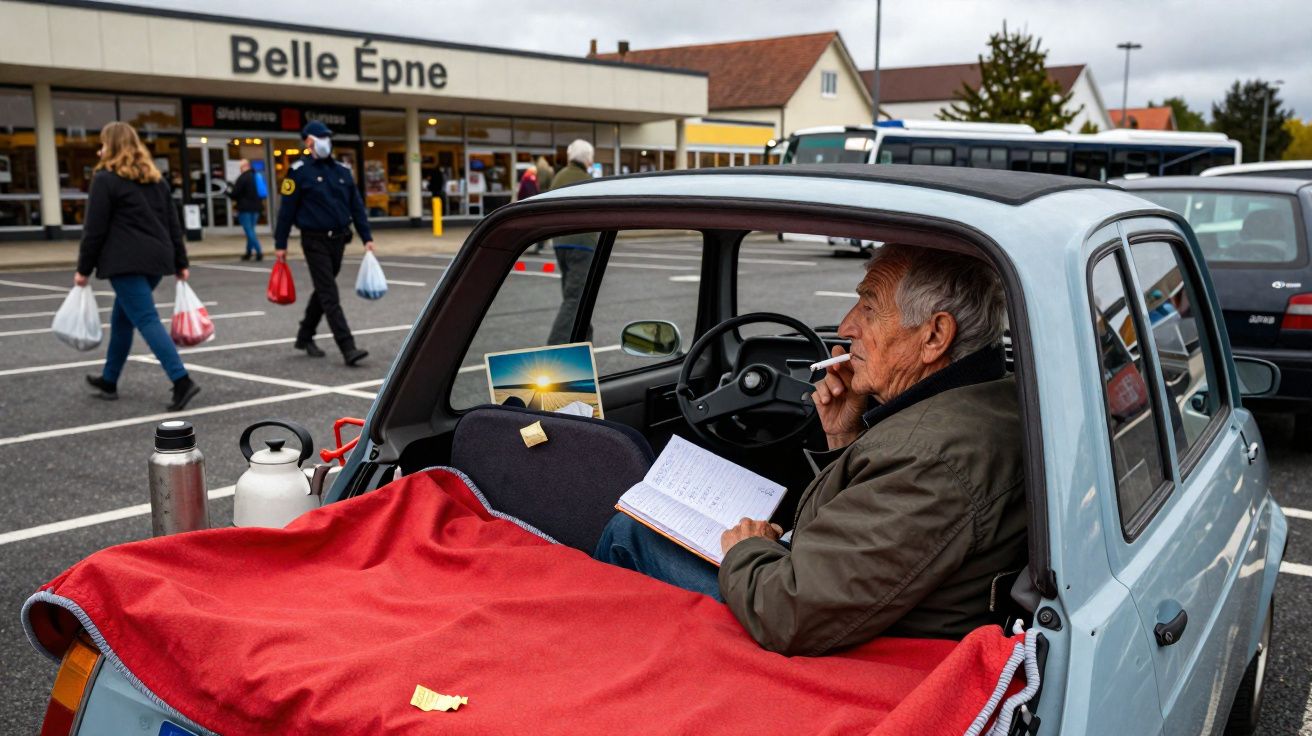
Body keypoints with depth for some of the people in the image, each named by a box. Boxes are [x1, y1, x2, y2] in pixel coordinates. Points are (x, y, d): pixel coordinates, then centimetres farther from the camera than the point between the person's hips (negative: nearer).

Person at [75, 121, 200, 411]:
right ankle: (109, 381, 29)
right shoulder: (156, 179, 16)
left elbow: (95, 229, -7)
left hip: (126, 262, -8)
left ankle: (182, 381, -24)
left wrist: (84, 269, -1)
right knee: (122, 319, 20)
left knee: (147, 320, -12)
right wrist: (180, 263, 17)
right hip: (156, 259, 8)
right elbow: (173, 223, 15)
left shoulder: (105, 179, -4)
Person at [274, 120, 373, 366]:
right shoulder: (299, 171, -5)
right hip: (315, 241, -6)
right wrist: (280, 244, -5)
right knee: (330, 296, -10)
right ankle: (348, 348, -16)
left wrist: (367, 237, 5)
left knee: (323, 292, 16)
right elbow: (286, 209, -4)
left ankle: (304, 337, 32)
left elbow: (357, 206, 12)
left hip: (338, 240, 6)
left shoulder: (342, 170, 10)